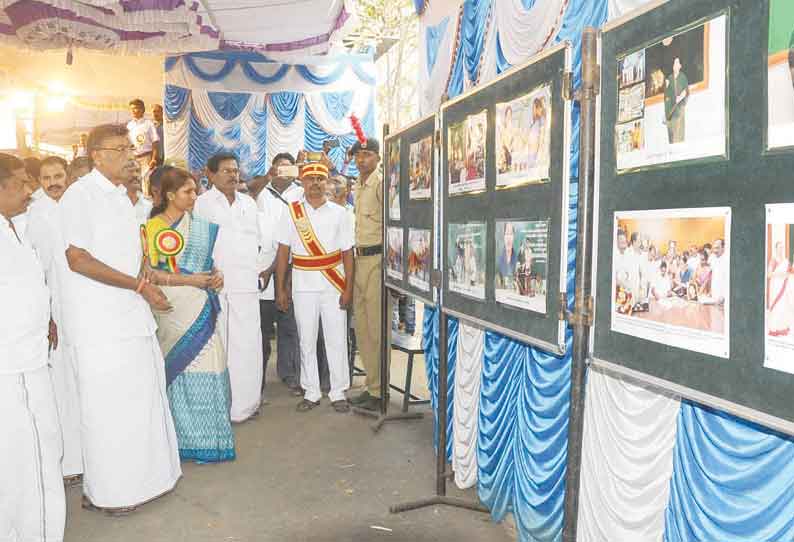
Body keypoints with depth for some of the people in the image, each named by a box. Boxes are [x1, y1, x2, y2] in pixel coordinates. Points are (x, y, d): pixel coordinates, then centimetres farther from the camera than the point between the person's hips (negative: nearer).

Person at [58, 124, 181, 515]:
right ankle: (107, 492, 18)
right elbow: (77, 259, -19)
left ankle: (137, 476, 30)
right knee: (108, 405, 2)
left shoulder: (120, 195, 13)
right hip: (99, 321, -8)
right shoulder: (81, 195, -12)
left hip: (129, 313, 8)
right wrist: (140, 285, -18)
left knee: (139, 399, 15)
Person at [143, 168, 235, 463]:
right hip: (174, 305, -5)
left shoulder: (199, 225, 13)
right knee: (180, 368, 2)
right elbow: (149, 271, -8)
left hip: (202, 304, 5)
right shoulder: (153, 227, -3)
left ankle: (208, 436, 15)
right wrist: (187, 280, -16)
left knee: (207, 366, 3)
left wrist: (216, 274, 0)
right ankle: (186, 440, 14)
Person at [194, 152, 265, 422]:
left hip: (246, 283, 4)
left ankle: (245, 402, 11)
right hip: (214, 283, -4)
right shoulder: (202, 204, 2)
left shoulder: (248, 203, 18)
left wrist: (261, 269, 15)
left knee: (248, 344, 2)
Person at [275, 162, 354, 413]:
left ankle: (338, 393, 15)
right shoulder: (292, 212, 3)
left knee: (337, 340, 3)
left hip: (334, 286, 0)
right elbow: (283, 252, 4)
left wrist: (348, 289, -5)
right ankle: (311, 392, 20)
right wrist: (280, 289, 0)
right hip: (303, 286, 1)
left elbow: (347, 253, 2)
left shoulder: (339, 213, 3)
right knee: (306, 341, 7)